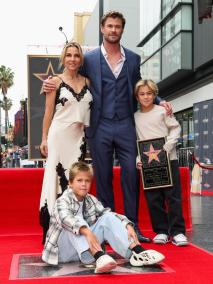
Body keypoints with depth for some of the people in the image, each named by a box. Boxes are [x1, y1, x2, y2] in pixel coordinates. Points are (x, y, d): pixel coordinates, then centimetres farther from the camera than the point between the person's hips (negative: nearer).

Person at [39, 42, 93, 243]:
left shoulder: (86, 81, 11)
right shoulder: (56, 81, 0)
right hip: (59, 135, -4)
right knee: (57, 177, -3)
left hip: (79, 137, 4)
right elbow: (48, 112, 0)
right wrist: (44, 139, -4)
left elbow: (90, 108, 14)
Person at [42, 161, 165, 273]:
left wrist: (128, 225, -22)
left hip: (88, 248, 5)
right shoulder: (63, 200, -13)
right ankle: (99, 256, -53)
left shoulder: (91, 200, 5)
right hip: (64, 251, -5)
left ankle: (138, 252, -24)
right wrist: (86, 231, -51)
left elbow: (108, 214, -3)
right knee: (76, 221, -31)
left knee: (107, 218, -11)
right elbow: (66, 218, -34)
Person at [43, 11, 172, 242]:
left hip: (126, 125, 1)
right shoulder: (89, 59, 6)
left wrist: (159, 101, 8)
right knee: (103, 178, 5)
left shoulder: (133, 59, 12)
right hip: (100, 127, -1)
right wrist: (52, 84, -4)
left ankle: (133, 226, 6)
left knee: (131, 175, -2)